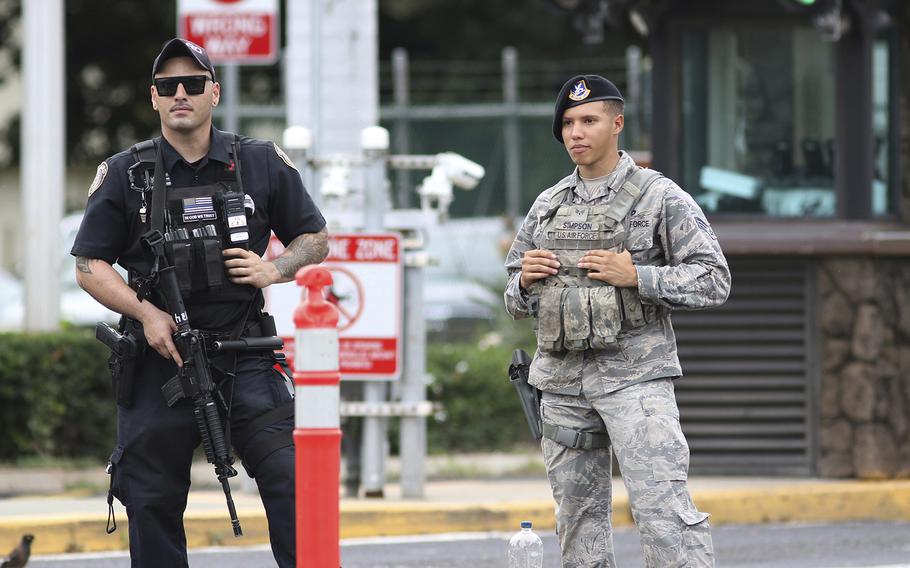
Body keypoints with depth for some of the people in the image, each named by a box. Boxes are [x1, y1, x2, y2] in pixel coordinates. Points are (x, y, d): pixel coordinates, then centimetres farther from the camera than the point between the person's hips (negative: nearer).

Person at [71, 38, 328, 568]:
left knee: (292, 481, -12)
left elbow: (315, 239, 13)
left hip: (245, 363, 0)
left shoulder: (262, 164, 5)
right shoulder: (124, 175, 3)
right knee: (152, 503, 5)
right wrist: (144, 311, -12)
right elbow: (90, 265, 3)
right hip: (160, 362, 0)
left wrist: (274, 269, -7)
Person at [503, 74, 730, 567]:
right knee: (578, 517, 8)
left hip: (634, 374, -5)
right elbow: (516, 301, 22)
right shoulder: (547, 206, 15)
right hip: (563, 378, 5)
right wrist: (525, 282, -2)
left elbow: (714, 281, -5)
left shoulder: (660, 198, 0)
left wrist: (637, 276, -15)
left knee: (664, 510, -15)